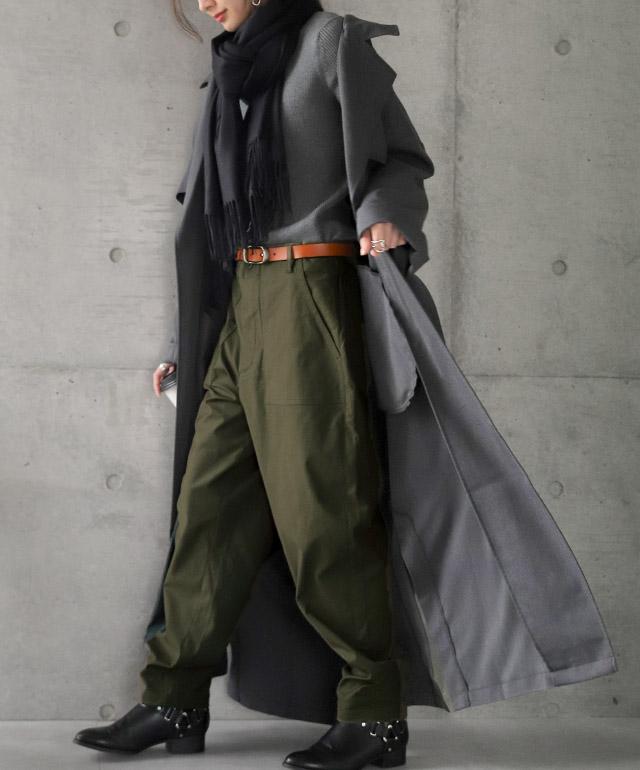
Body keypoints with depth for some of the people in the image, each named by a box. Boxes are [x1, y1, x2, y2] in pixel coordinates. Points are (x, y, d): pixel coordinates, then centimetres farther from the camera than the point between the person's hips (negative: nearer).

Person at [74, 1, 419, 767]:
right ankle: (174, 702, 7)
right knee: (212, 498, 3)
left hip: (310, 294, -8)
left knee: (321, 503, -10)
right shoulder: (239, 71, 22)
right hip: (247, 303, 8)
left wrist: (382, 210, -24)